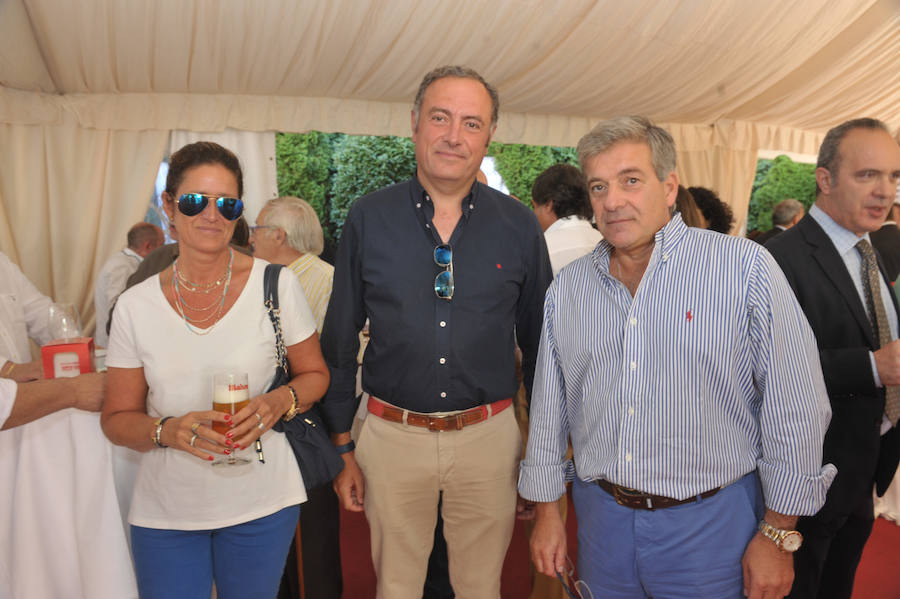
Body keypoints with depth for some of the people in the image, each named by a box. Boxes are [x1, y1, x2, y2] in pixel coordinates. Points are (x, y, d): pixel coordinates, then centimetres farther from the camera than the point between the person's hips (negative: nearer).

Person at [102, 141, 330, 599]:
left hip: (261, 502, 0)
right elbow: (117, 419, 3)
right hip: (164, 510, 1)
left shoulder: (276, 285, -7)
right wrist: (167, 431, -18)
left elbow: (315, 375, 4)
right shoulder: (134, 307, -3)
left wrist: (280, 401, -17)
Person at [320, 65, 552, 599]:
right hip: (392, 435, 0)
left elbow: (538, 343, 5)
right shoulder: (369, 218, -3)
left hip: (490, 435, 1)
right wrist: (342, 446, 2)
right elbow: (340, 340, 2)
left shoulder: (519, 226, -2)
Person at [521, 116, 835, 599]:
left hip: (709, 523, -3)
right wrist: (545, 510, 10)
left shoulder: (745, 268, -11)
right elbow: (549, 409, 8)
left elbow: (794, 412, -9)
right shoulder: (567, 287, 2)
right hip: (600, 517, 4)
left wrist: (778, 536, -6)